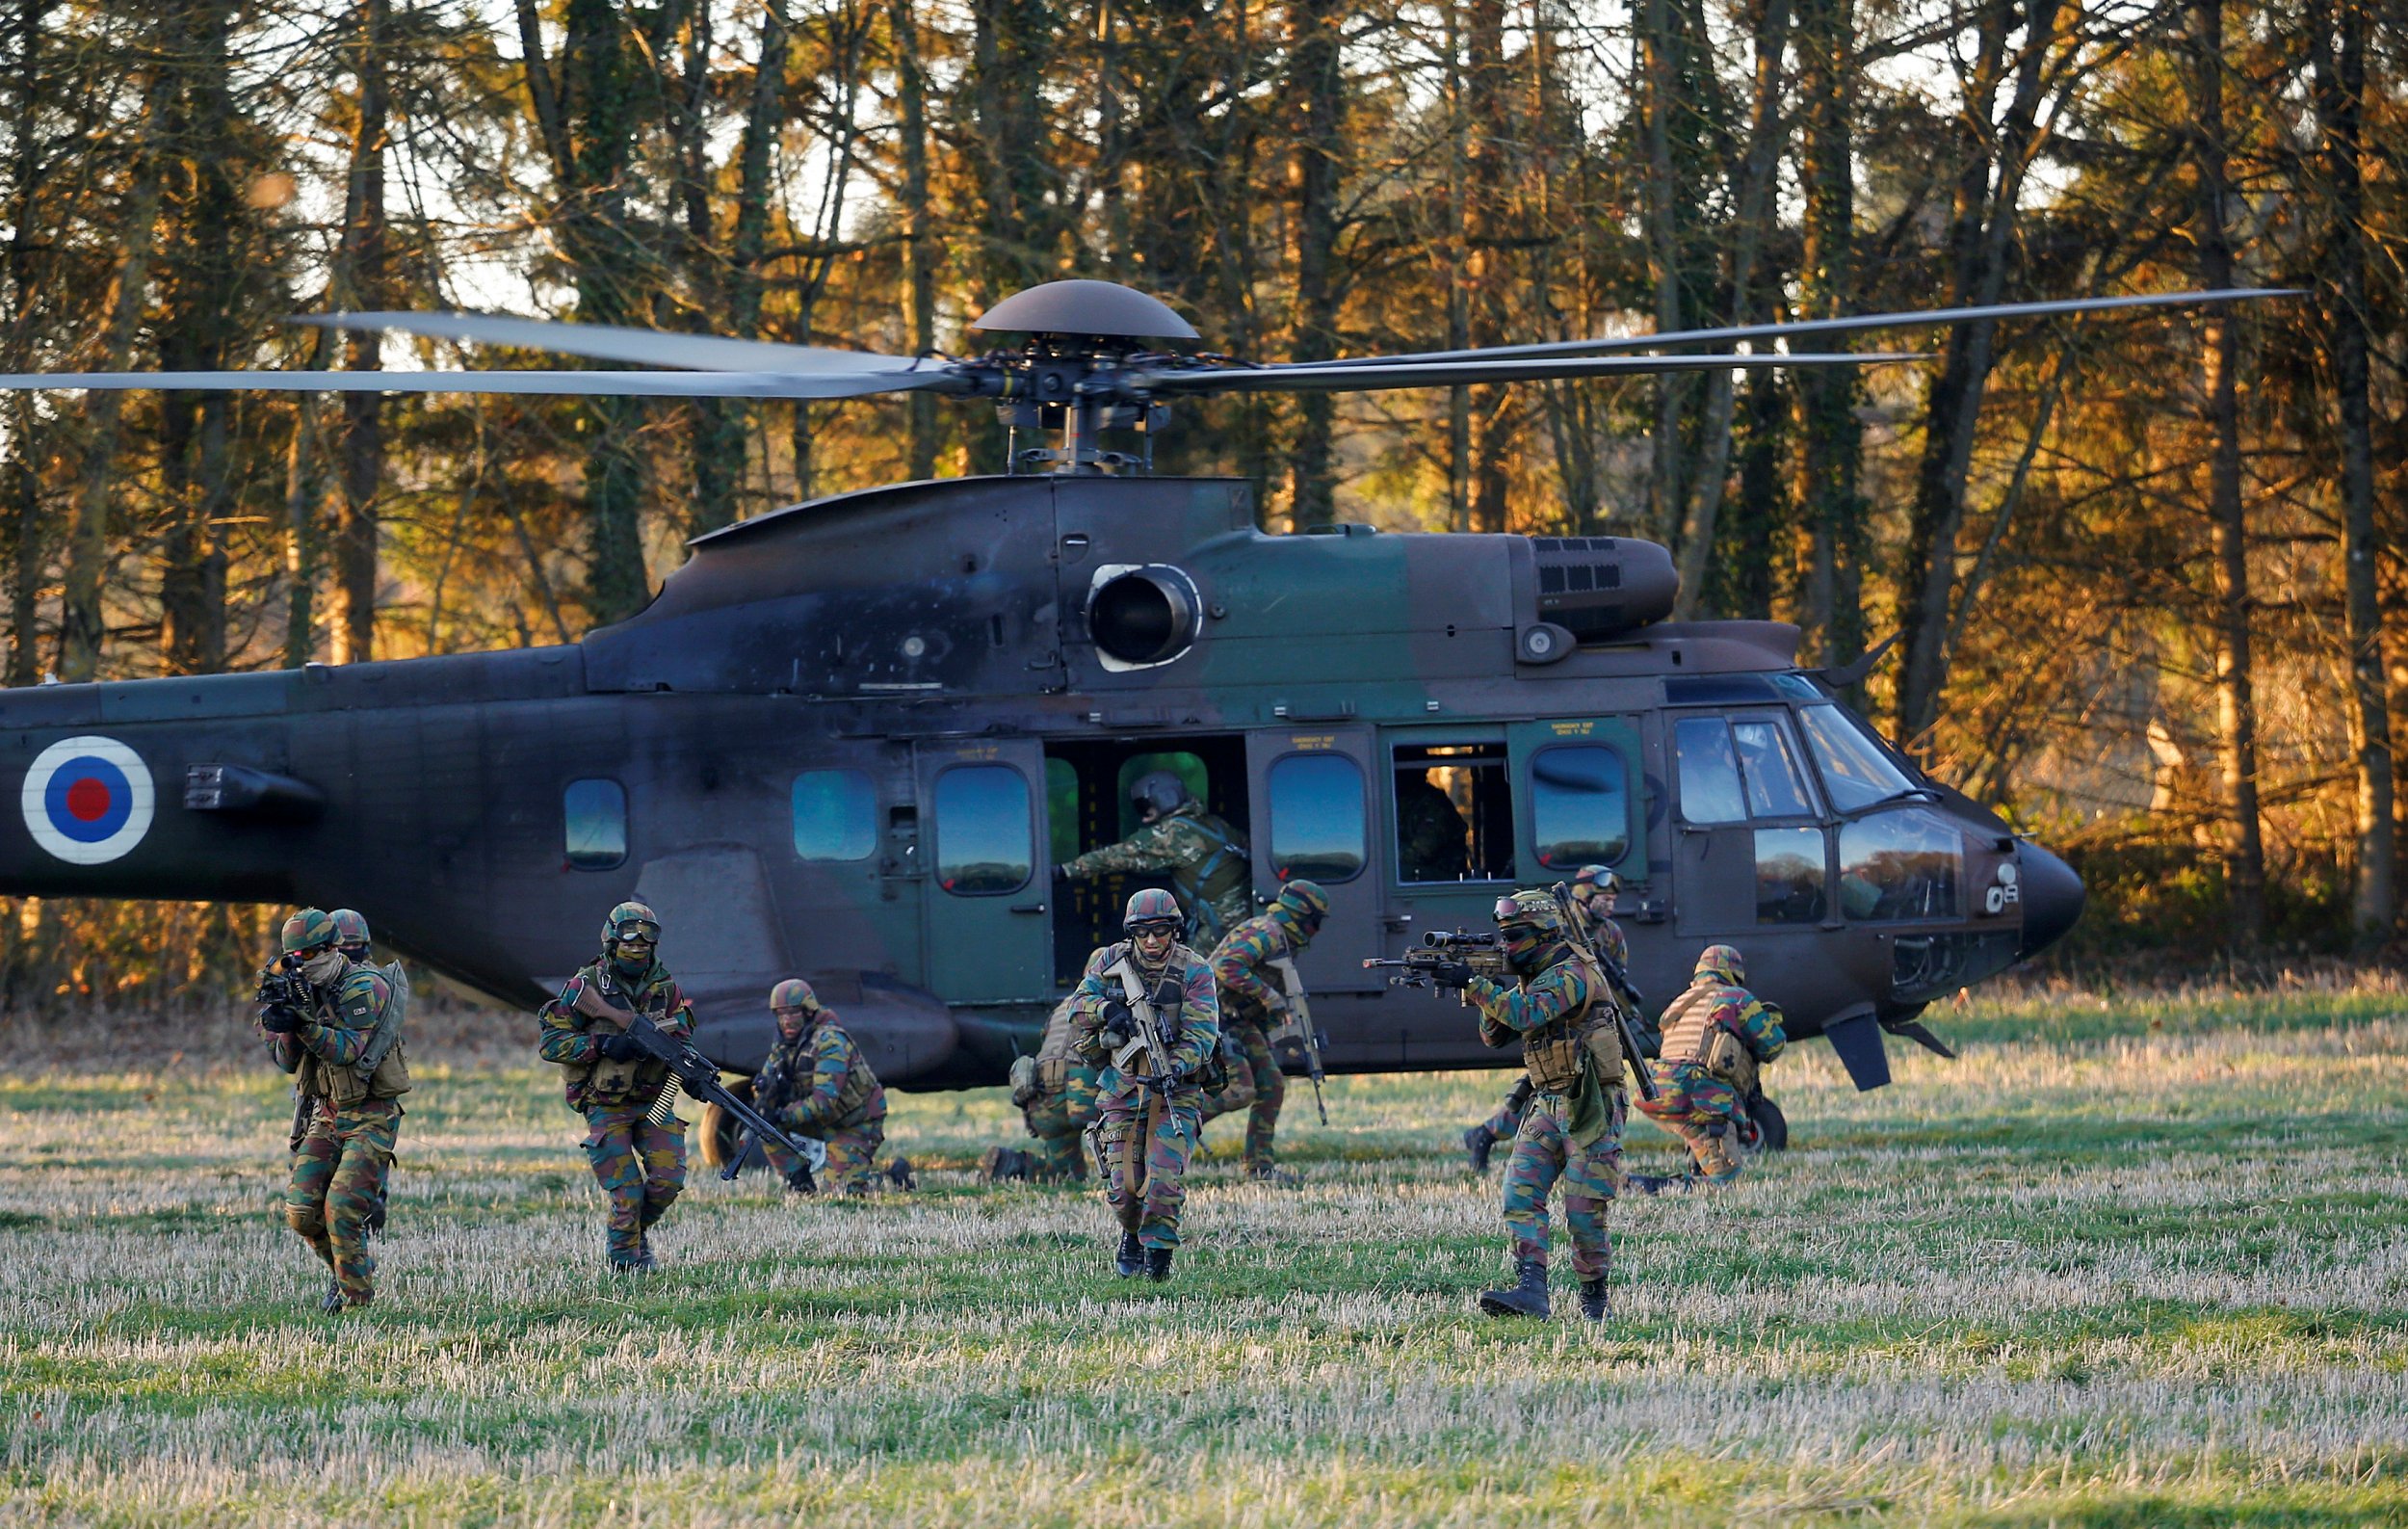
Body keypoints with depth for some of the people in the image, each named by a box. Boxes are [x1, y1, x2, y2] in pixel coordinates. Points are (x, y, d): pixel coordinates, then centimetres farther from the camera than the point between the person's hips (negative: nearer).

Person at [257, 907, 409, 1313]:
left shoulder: (366, 988, -14)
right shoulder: (308, 992, 9)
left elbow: (348, 1050, -23)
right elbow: (288, 1062, 5)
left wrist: (304, 1026, -35)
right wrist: (283, 1024, -14)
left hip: (369, 1119, -7)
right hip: (325, 1115, 7)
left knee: (341, 1209, -17)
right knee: (301, 1211, -2)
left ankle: (355, 1294, -5)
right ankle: (346, 1268, 21)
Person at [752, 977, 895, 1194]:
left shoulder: (829, 1042, -27)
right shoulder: (785, 1044, -1)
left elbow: (825, 1100, -34)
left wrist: (784, 1116, -39)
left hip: (857, 1123, -7)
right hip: (825, 1120, 7)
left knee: (845, 1190, -16)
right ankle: (800, 1185, -3)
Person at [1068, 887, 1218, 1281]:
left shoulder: (1194, 973, -5)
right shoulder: (1110, 962, 4)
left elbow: (1201, 1032, -12)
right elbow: (1078, 1005, 6)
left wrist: (1177, 1068, -29)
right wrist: (1106, 1009, -17)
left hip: (1174, 1091, -2)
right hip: (1123, 1091, 2)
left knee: (1165, 1178, -17)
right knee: (1123, 1186, 3)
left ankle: (1158, 1251, -2)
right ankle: (1133, 1234, 32)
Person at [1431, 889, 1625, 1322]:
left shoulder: (1571, 974, -15)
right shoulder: (1531, 979, 14)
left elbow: (1525, 1014, -30)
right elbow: (1495, 1035, 15)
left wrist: (1473, 985, -26)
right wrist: (1484, 994, -4)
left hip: (1591, 1107, -9)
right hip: (1547, 1104, 9)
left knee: (1584, 1211, -6)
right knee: (1521, 1195, -8)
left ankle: (1595, 1297, 9)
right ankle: (1530, 1289, -18)